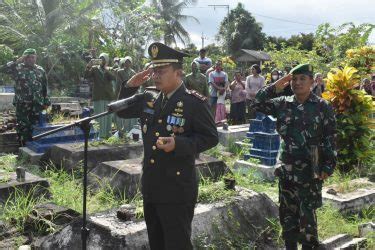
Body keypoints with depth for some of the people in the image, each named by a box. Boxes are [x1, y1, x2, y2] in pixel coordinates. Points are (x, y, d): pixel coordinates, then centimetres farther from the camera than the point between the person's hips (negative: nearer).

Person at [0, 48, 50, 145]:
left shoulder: (40, 70, 11)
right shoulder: (18, 68, 3)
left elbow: (45, 88, 13)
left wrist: (46, 102, 10)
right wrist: (16, 62, -14)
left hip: (37, 103, 2)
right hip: (22, 103, -2)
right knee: (22, 126, -1)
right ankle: (23, 147, 6)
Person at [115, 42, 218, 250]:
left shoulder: (195, 102, -12)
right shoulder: (149, 99, 8)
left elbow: (210, 137, -13)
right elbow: (122, 112, 16)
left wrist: (179, 144, -26)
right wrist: (131, 86, 1)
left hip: (177, 190, -7)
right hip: (151, 187, 7)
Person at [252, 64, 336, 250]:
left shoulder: (322, 107, -5)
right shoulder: (283, 104, 6)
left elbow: (330, 139, -5)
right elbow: (257, 104, 5)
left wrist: (328, 166, -10)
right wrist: (274, 87, -4)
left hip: (310, 170, -4)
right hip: (287, 169, 4)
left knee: (307, 213, 1)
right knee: (287, 212, 13)